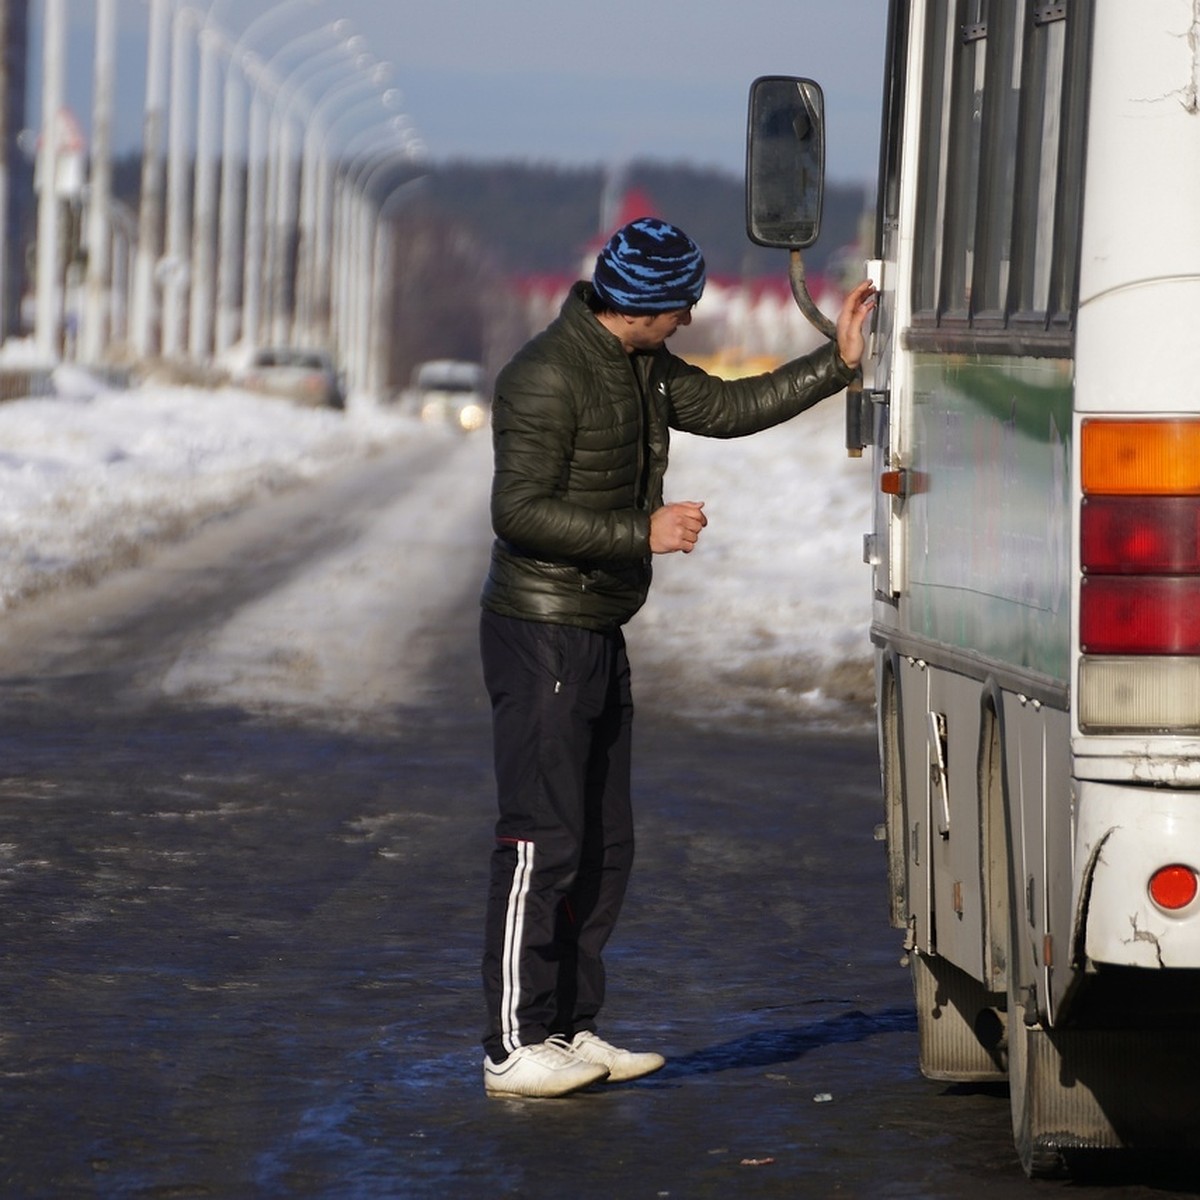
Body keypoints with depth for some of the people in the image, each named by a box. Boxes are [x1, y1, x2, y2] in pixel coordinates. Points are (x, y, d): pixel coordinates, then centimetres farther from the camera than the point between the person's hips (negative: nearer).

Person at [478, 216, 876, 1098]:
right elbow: (520, 511, -22)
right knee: (544, 843, -10)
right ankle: (515, 1049, -7)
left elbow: (727, 408, 18)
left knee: (605, 846, 11)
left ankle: (569, 1030, 18)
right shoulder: (548, 377, -18)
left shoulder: (642, 367, 11)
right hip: (541, 635, -10)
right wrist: (644, 531, -23)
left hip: (599, 637, 10)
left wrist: (837, 363, 11)